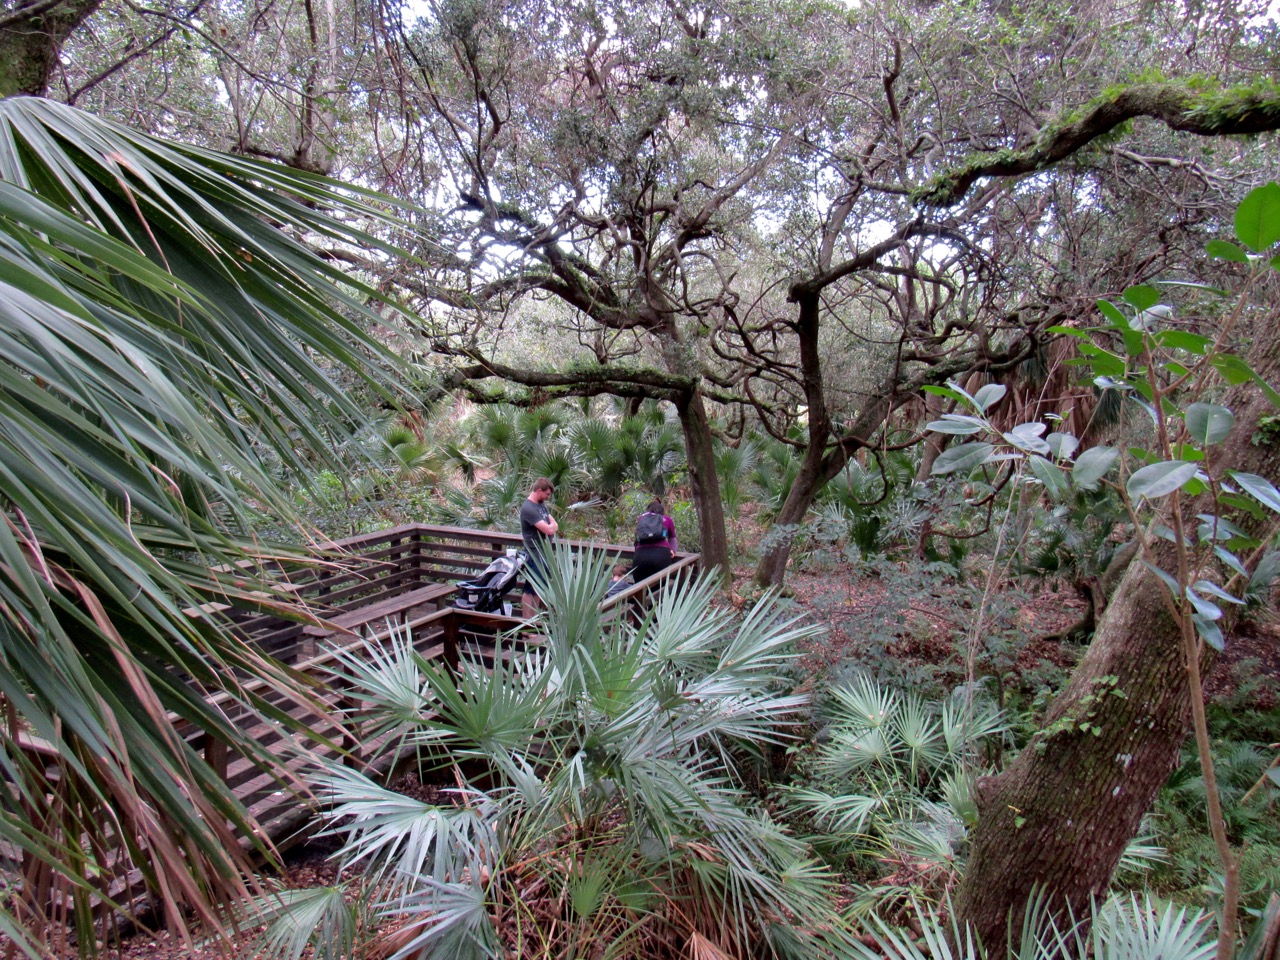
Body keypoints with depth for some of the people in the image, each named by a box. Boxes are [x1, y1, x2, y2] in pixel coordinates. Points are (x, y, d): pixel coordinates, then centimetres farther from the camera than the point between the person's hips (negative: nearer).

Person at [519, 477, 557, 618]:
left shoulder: (541, 505, 10)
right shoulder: (528, 508, -19)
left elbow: (555, 526, 9)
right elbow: (549, 530, -24)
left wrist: (550, 526, -12)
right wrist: (551, 525, -2)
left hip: (545, 553, 9)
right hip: (535, 555, -9)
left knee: (539, 589, 16)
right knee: (530, 591, 0)